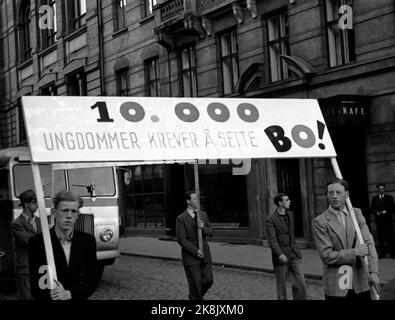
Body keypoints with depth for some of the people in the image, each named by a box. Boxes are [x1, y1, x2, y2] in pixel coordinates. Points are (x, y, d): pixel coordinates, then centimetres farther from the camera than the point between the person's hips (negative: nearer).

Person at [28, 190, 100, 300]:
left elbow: (93, 278, -5)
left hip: (78, 297, 2)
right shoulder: (37, 242, -10)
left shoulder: (87, 241, -2)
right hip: (51, 297, -2)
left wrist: (69, 294, -18)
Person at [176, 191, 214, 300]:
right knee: (195, 284, -3)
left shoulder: (203, 215, 8)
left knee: (208, 281, 5)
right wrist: (196, 251, -18)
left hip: (205, 254, 5)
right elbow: (181, 239, -13)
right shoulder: (181, 219, -7)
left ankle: (194, 295, 32)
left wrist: (203, 227, -16)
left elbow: (210, 233, 6)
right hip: (190, 256, -5)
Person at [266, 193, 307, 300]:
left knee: (300, 284, -3)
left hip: (294, 255, 5)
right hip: (281, 257, -5)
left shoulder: (290, 214, 10)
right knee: (281, 286, 6)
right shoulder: (270, 220, -10)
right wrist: (279, 254, -31)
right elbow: (272, 239, -18)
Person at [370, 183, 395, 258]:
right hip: (379, 221, 2)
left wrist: (386, 211, -13)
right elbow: (372, 209, 10)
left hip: (387, 221, -2)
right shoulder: (374, 198, 12)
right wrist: (376, 212, -10)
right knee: (380, 238, 2)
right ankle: (382, 254, 8)